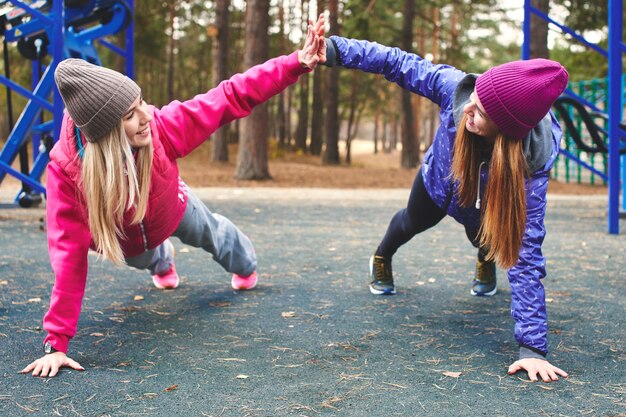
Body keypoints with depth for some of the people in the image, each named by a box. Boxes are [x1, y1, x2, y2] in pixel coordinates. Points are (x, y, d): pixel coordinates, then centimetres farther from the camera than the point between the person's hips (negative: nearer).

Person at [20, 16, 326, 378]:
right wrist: (57, 342, -46)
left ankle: (246, 266, 68)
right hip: (123, 242, 0)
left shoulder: (159, 126, -42)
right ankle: (163, 263, 75)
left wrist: (298, 62, -45)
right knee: (145, 260, 34)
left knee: (212, 234, 30)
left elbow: (232, 96, -37)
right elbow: (69, 254, -44)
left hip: (171, 211, 0)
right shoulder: (66, 168, -45)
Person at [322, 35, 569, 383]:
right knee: (414, 221, 29)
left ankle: (486, 264, 60)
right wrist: (336, 49, -37)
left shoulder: (531, 162, -47)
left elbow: (526, 252, -48)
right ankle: (382, 259, 62)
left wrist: (533, 346, -50)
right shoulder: (458, 86, -44)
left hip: (487, 207, -2)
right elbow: (400, 63, -30)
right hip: (440, 182, 2)